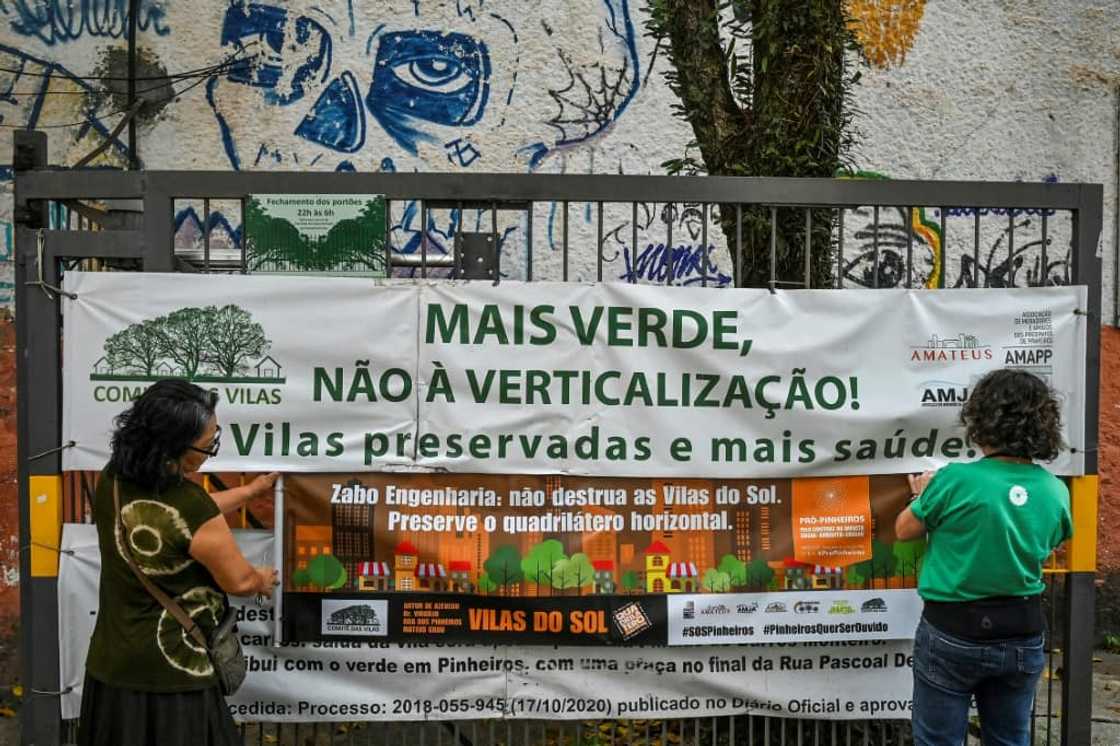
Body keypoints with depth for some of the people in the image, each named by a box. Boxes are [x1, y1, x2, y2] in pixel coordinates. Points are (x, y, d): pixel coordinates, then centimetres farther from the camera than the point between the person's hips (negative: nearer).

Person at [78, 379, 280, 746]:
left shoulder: (112, 480, -7)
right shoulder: (193, 511, -28)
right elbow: (239, 581, -12)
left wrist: (252, 489, 21)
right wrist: (264, 580, 11)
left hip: (110, 663, 7)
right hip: (168, 674, -7)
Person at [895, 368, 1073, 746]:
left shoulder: (956, 480, -20)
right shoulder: (1055, 491, -5)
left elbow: (904, 530, -4)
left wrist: (924, 495, 15)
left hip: (953, 633, -5)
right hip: (1023, 634, 5)